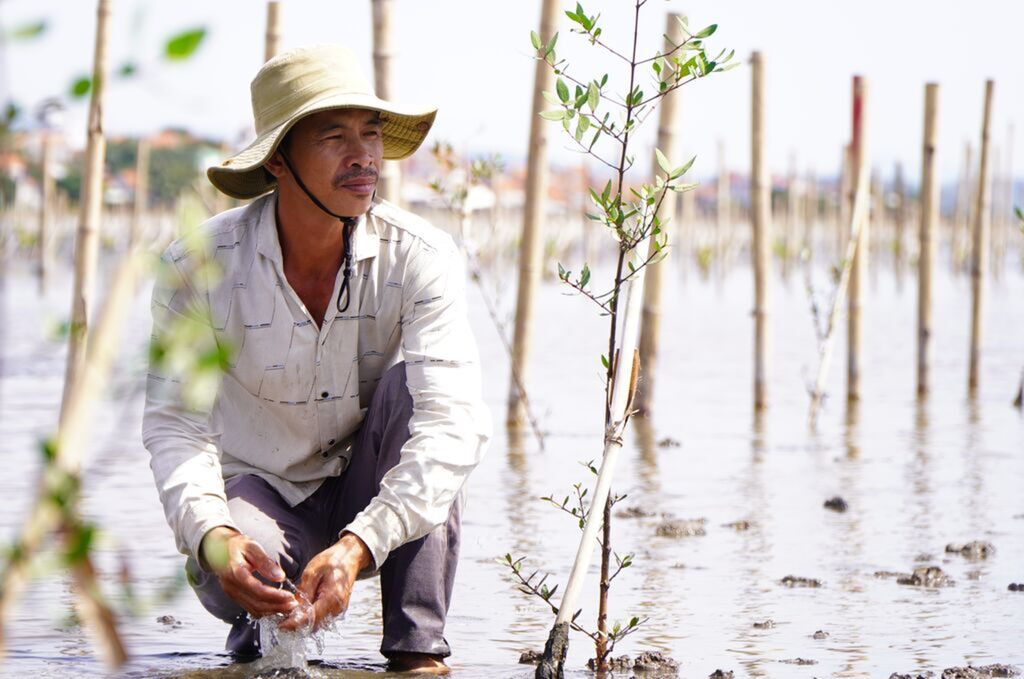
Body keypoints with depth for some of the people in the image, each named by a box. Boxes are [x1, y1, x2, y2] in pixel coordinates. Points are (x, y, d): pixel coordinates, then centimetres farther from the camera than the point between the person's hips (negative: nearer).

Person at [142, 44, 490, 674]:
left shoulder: (421, 257, -20)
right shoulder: (201, 264, -18)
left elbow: (455, 421, -31)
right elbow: (175, 422, -17)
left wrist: (357, 547, -45)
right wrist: (211, 535, -40)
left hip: (375, 497, 1)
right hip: (258, 485, -1)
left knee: (413, 384, -29)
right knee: (234, 574, -35)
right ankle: (259, 621, 5)